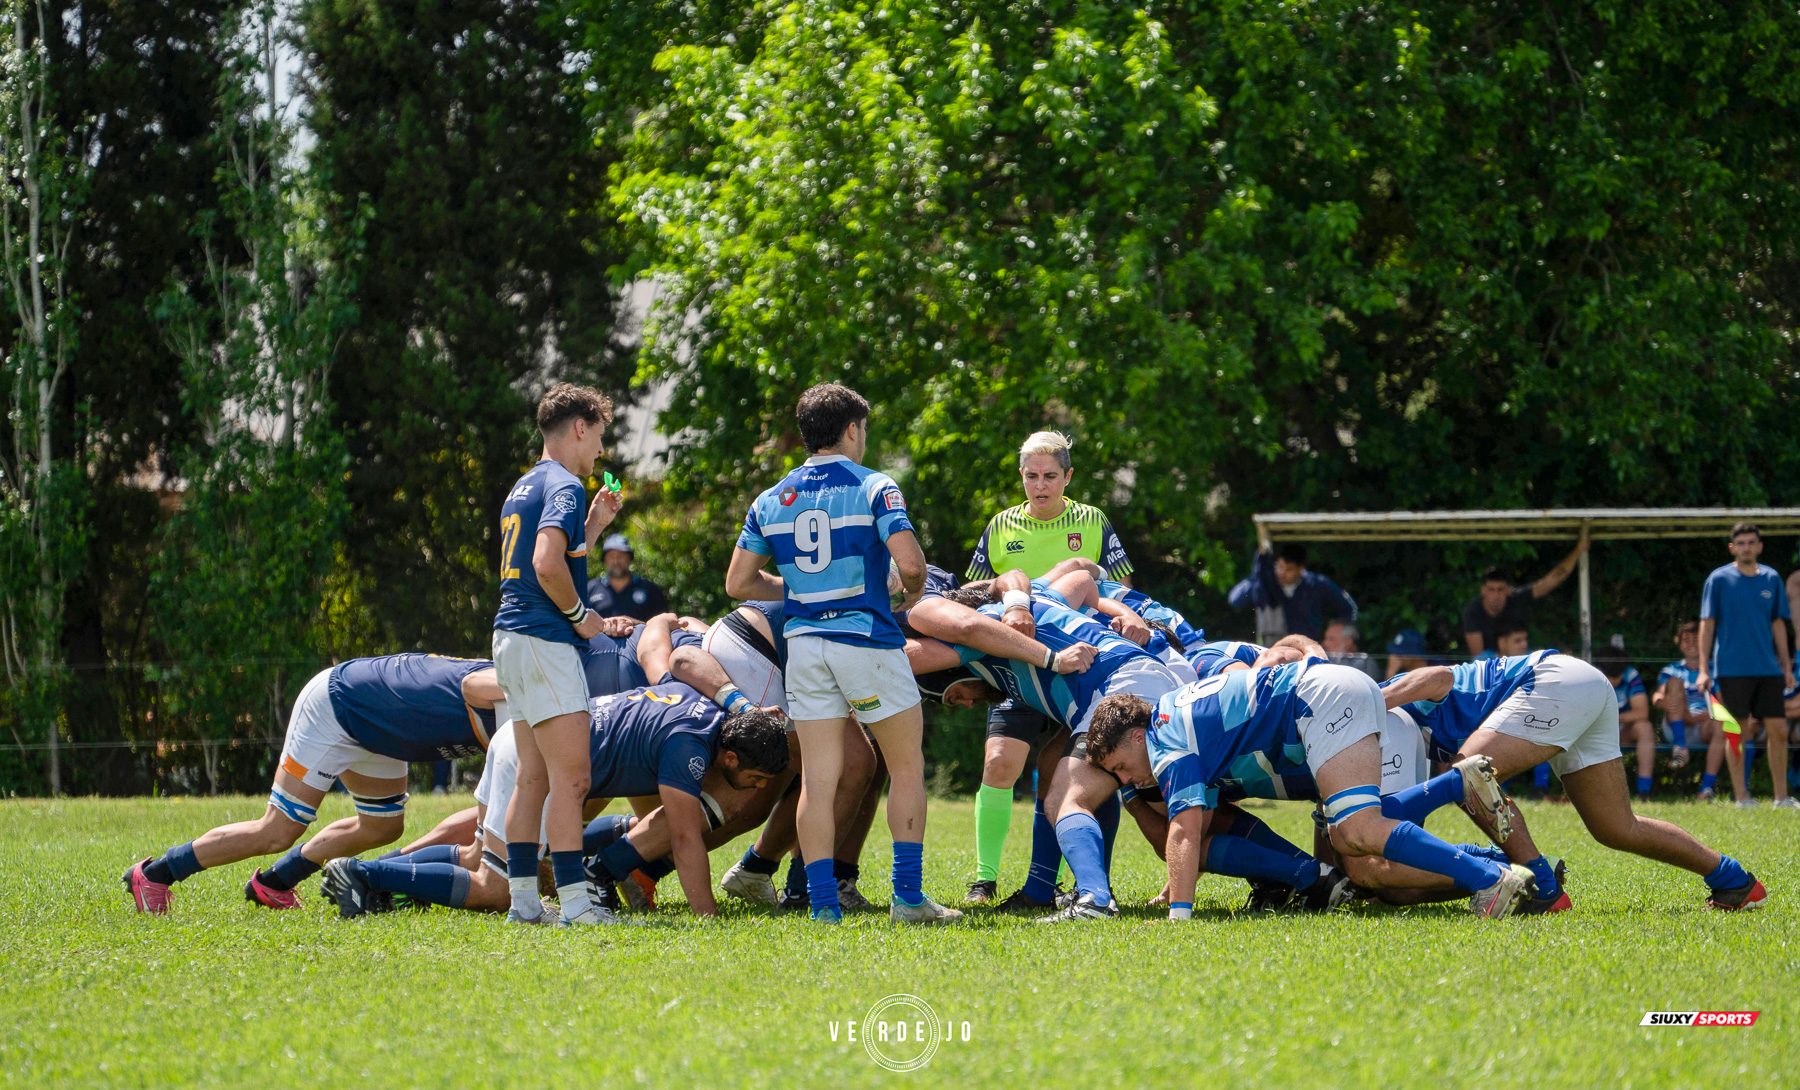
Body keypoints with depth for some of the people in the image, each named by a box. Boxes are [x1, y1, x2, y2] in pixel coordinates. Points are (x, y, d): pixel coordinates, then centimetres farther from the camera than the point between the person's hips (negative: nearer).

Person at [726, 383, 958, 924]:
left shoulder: (772, 500, 9)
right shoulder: (874, 487, -6)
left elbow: (738, 582, 9)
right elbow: (910, 562, -17)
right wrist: (911, 593, 5)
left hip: (804, 643, 4)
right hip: (868, 638, -4)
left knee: (818, 778, 3)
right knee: (907, 765, 8)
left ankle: (822, 903, -2)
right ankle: (908, 895, 3)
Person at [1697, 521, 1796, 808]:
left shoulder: (1771, 579, 9)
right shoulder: (1719, 579, -1)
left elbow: (1778, 624, 15)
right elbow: (1707, 624, -1)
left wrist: (1787, 666, 11)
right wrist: (1703, 669, -6)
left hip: (1768, 670, 3)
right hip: (1732, 670, -3)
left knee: (1778, 730, 0)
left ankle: (1781, 797, 8)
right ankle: (1741, 798, 3)